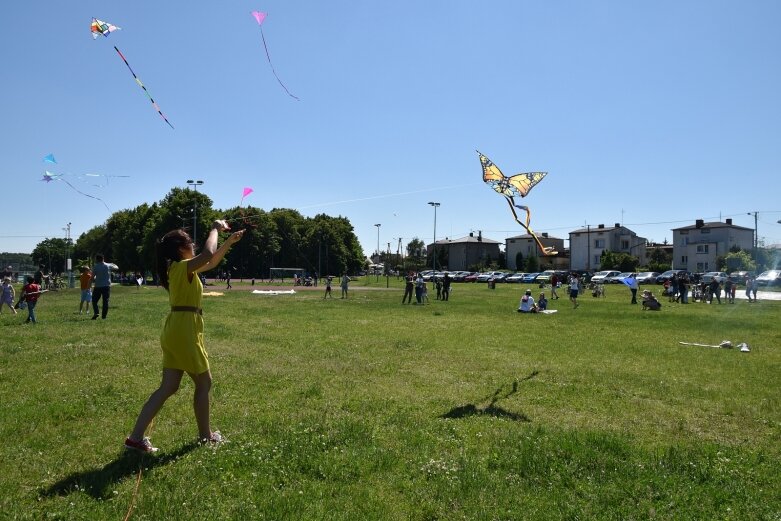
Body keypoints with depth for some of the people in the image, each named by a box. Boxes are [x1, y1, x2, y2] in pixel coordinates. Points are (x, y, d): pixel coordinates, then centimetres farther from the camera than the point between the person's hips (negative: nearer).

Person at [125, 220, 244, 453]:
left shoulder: (178, 268, 15)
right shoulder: (183, 266, -13)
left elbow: (211, 262, 28)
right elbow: (208, 254, -32)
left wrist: (229, 241, 22)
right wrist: (215, 228, -16)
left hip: (176, 331, 9)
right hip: (185, 331, -9)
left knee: (168, 387, 10)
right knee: (204, 383, 7)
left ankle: (136, 438, 7)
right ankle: (205, 435, 21)